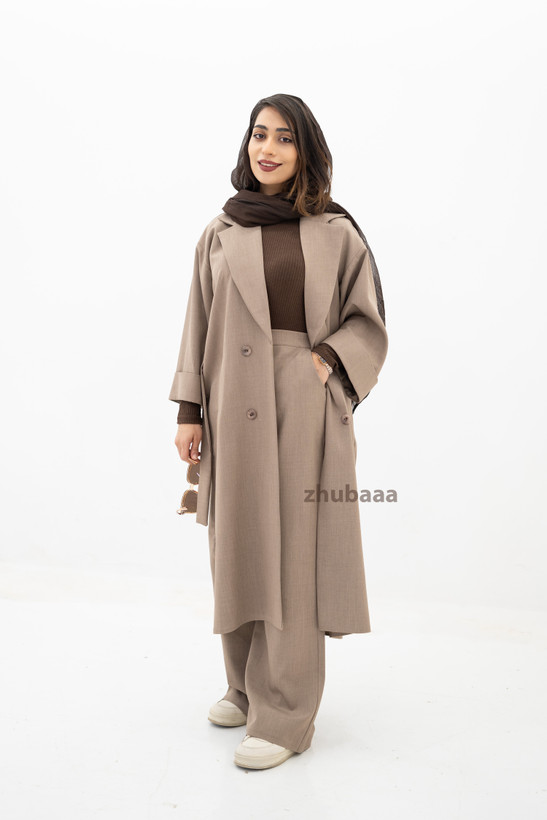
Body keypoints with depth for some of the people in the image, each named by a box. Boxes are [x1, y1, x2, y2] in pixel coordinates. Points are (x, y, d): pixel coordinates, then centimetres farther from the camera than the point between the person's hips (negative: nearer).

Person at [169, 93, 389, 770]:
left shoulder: (336, 232, 5)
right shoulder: (221, 232, 11)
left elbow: (367, 321, 7)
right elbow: (199, 326, 9)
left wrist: (325, 360, -10)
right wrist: (189, 412, 4)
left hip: (304, 409, -3)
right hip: (235, 407, 3)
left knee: (292, 555, -2)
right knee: (238, 547, 9)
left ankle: (285, 716, 9)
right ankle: (246, 685, 28)